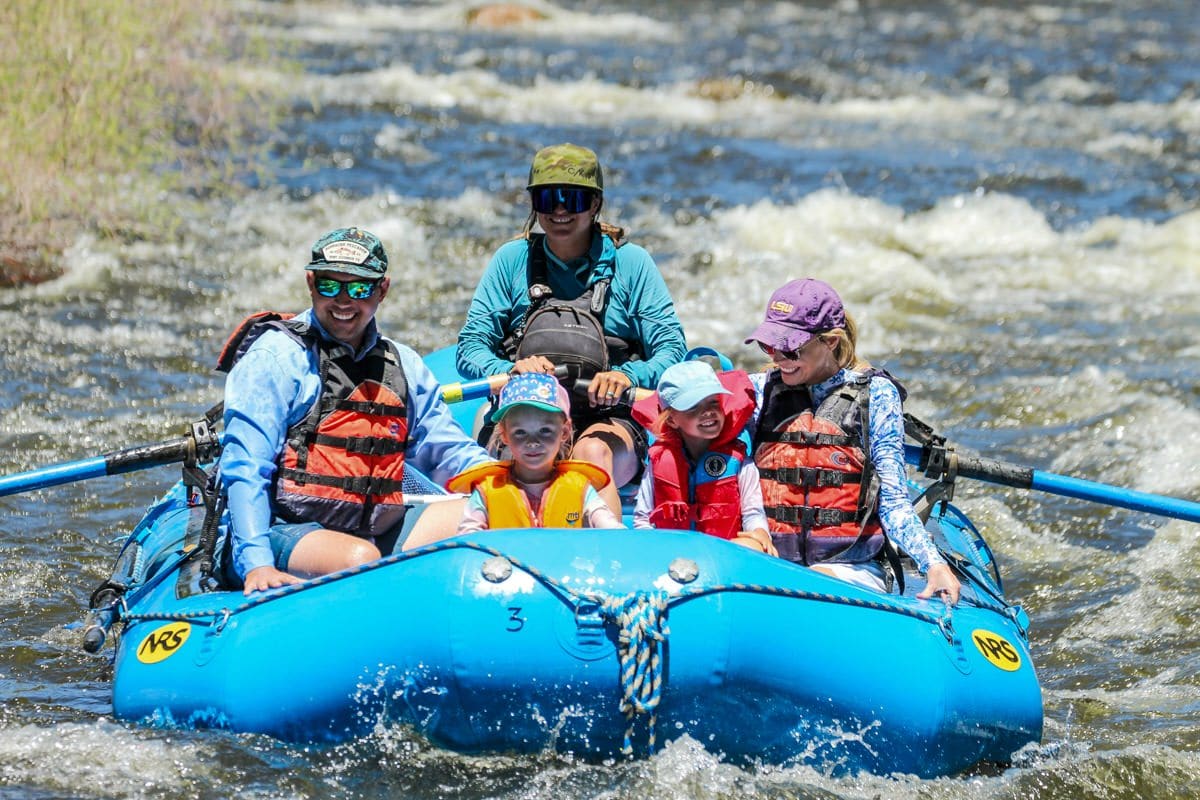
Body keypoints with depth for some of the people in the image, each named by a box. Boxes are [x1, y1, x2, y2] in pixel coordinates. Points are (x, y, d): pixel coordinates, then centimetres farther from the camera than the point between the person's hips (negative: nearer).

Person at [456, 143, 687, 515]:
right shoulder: (513, 259, 13)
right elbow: (470, 349, 8)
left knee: (592, 452, -37)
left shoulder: (631, 262, 9)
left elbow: (671, 351, 3)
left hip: (608, 418, -1)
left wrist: (629, 376, -20)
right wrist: (510, 370, -16)